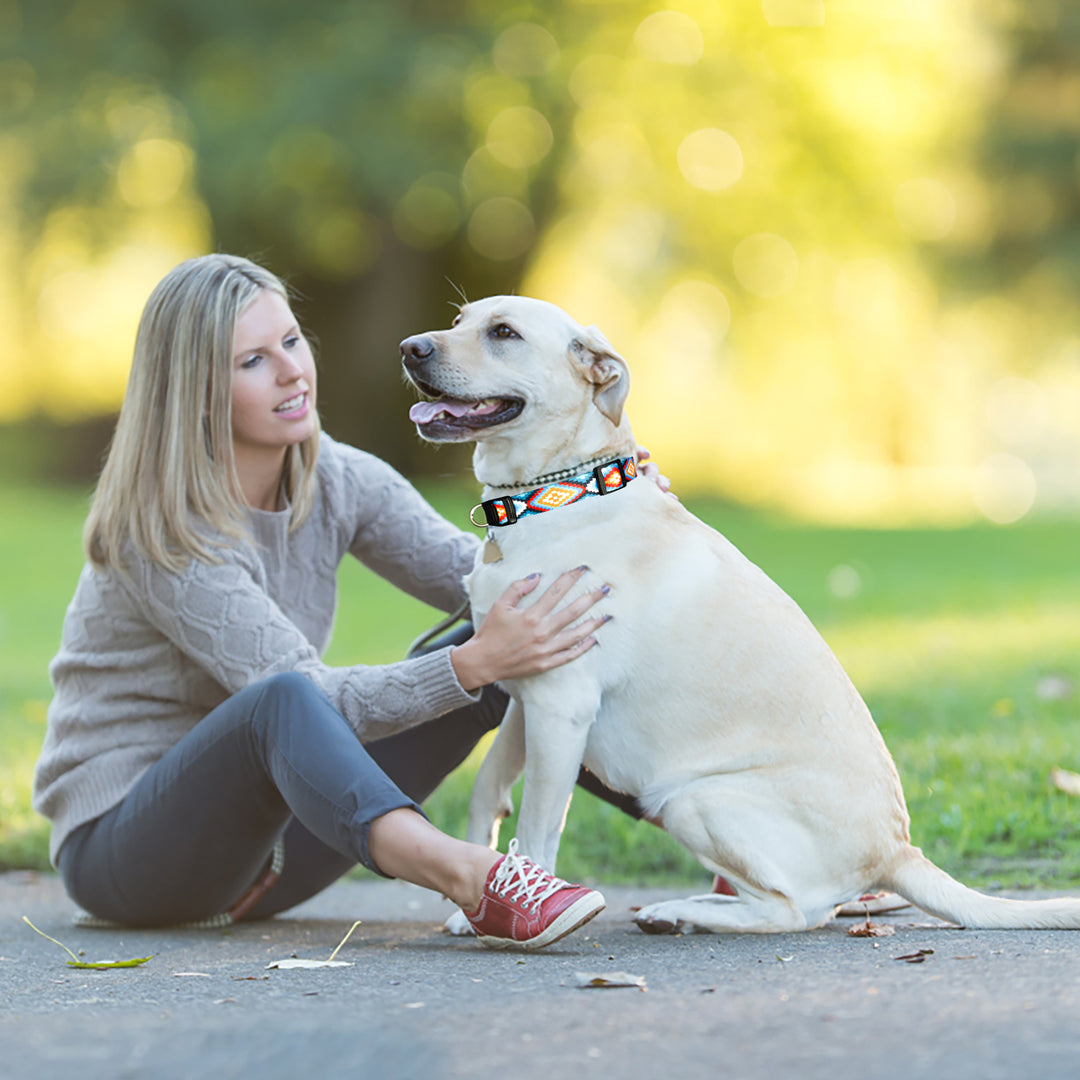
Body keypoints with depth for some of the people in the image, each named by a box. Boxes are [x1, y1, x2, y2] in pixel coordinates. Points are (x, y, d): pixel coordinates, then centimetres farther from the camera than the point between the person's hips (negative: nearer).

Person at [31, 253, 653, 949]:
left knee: (496, 660, -5)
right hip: (118, 840, -7)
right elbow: (302, 698, -30)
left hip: (263, 838, 7)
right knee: (281, 700, -40)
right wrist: (472, 664, -40)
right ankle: (475, 881, -63)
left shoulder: (336, 481, 1)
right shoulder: (161, 534, -22)